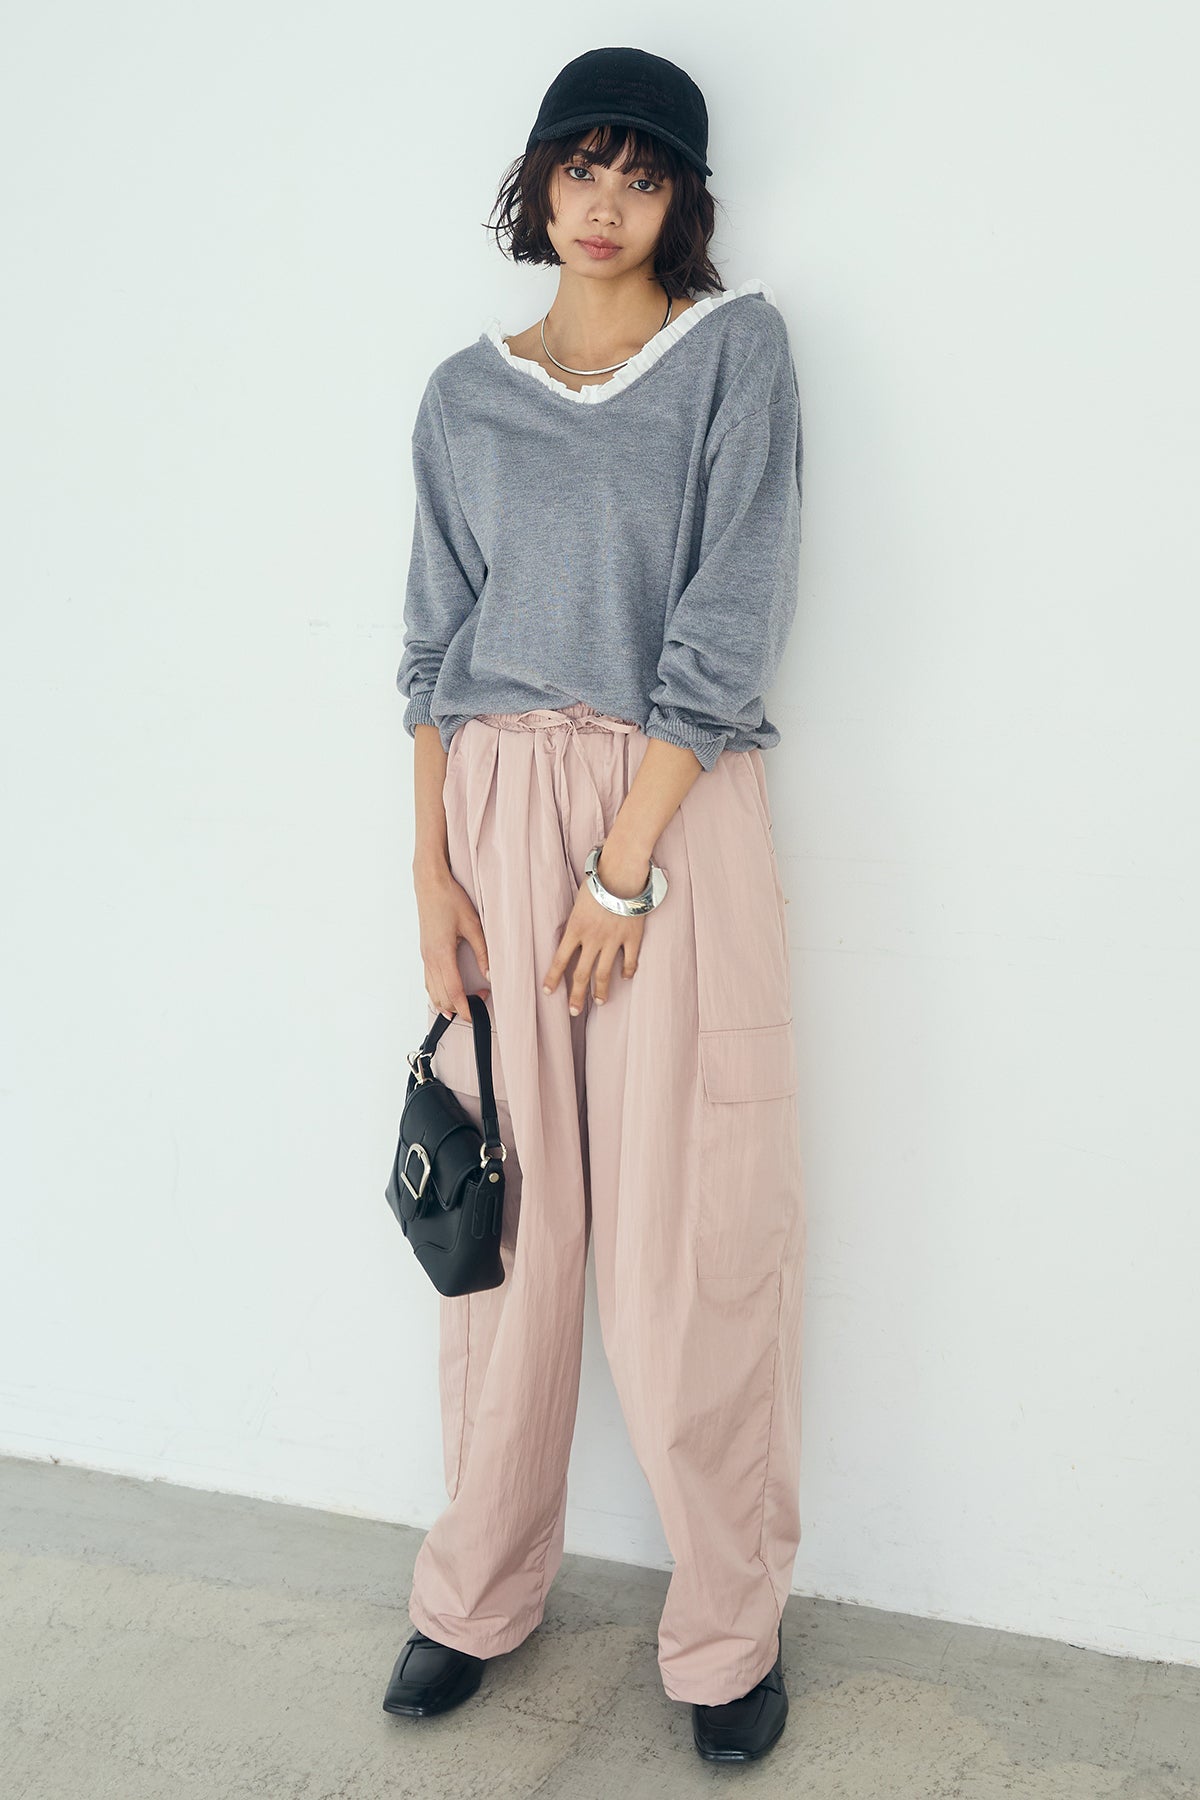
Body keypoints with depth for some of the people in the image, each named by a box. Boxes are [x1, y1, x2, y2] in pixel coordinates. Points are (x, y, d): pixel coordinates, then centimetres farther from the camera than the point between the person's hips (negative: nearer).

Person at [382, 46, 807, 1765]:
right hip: (497, 806, 3)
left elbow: (729, 622, -7)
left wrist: (625, 864, -13)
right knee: (506, 1210, 7)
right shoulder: (465, 393, 13)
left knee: (689, 1232, -2)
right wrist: (432, 867, -1)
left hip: (677, 808, -3)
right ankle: (482, 1590, 23)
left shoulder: (737, 350, 2)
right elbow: (437, 640, 10)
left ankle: (729, 1622, 15)